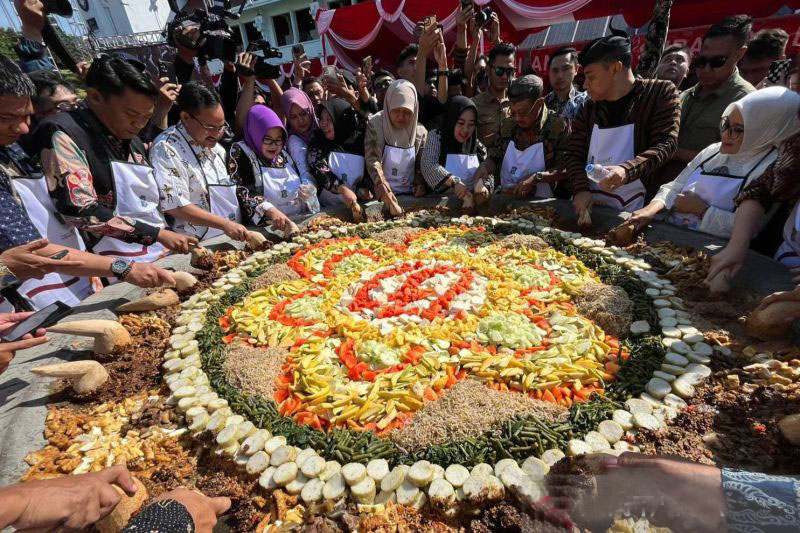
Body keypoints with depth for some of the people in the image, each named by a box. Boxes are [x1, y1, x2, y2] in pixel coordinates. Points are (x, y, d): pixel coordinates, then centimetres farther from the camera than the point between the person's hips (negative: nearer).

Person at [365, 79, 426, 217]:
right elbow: (372, 161, -17)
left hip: (409, 196, 2)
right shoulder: (375, 125, -6)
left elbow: (422, 167, 10)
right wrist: (385, 192, -31)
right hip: (380, 196, -2)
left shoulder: (420, 132, 3)